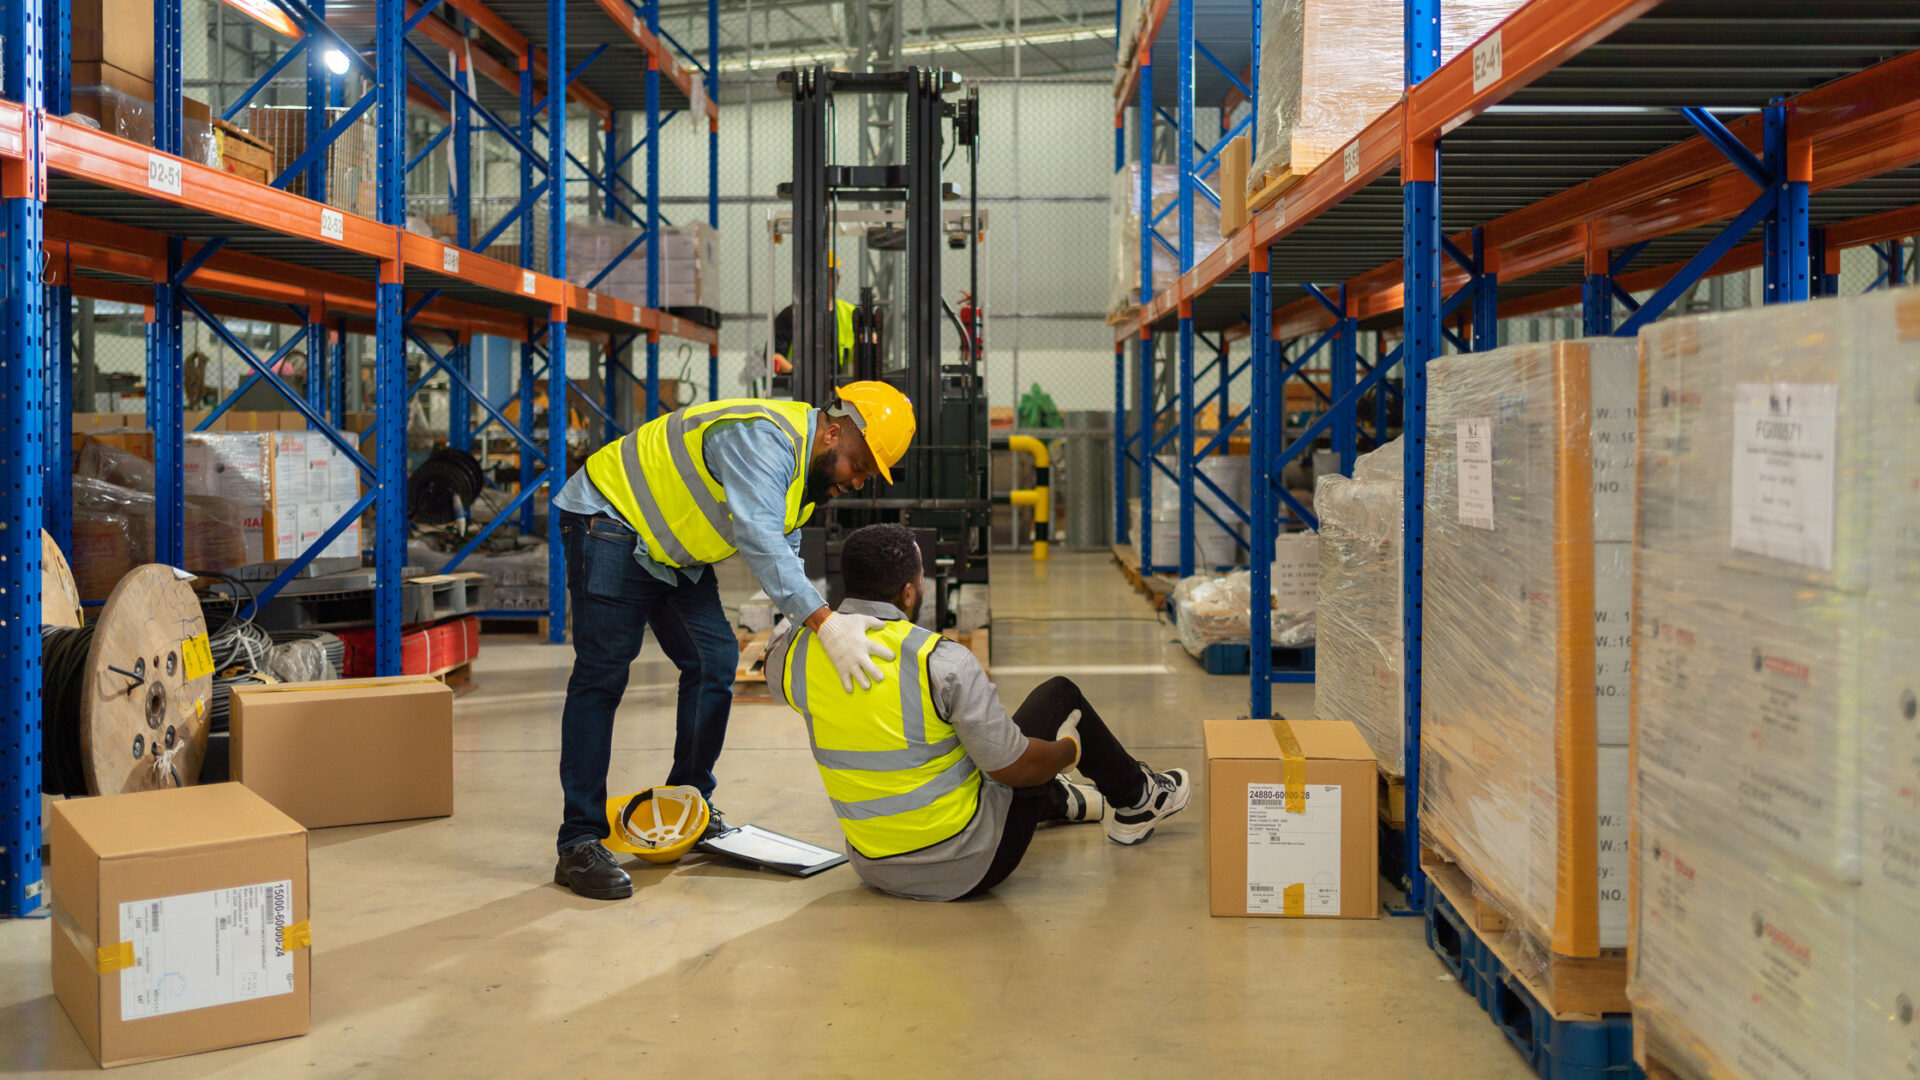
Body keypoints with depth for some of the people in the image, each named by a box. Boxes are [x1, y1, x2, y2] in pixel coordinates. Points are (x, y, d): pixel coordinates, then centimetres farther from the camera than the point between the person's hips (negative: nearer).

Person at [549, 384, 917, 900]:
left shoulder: (809, 466, 3)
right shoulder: (763, 438, -29)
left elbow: (785, 556, 11)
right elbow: (757, 539, -42)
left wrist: (809, 633, -3)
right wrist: (825, 622, -51)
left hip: (672, 550, 10)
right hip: (610, 518, -10)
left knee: (714, 660, 5)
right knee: (602, 673, -14)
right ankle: (579, 844, -14)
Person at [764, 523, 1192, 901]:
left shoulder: (797, 652, -8)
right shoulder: (943, 661, -24)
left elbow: (776, 658, 19)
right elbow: (1014, 766, -16)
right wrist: (1069, 750, 3)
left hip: (875, 870, 6)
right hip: (970, 867, -6)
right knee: (1060, 695, 13)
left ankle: (1057, 801, 61)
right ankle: (1136, 803, 37)